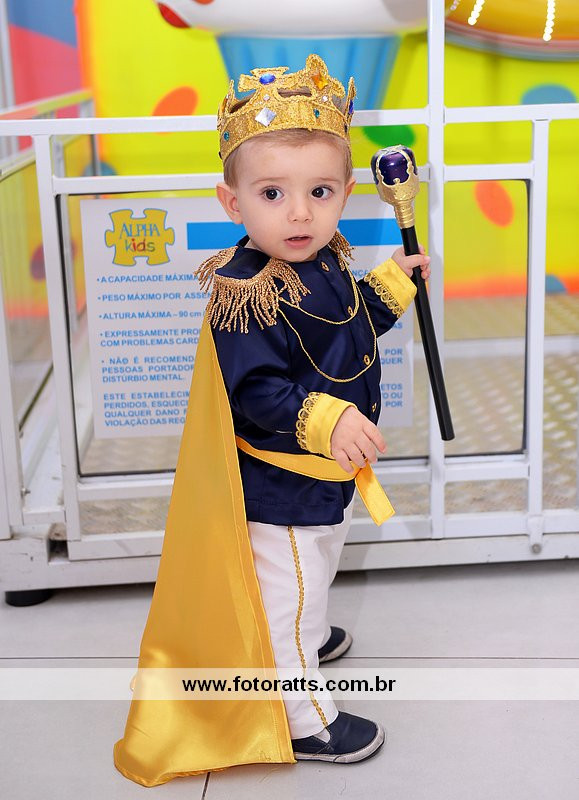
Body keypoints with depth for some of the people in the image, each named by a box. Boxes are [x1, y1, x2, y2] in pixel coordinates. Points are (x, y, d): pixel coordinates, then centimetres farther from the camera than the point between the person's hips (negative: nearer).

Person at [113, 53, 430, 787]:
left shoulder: (325, 263, -1)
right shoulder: (245, 298, -30)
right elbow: (256, 394, -32)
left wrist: (391, 285, 10)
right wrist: (325, 419, -44)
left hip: (329, 468, 9)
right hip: (278, 486, -9)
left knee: (317, 568, 32)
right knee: (286, 594, 8)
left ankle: (307, 638, 61)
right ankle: (305, 720, 27)